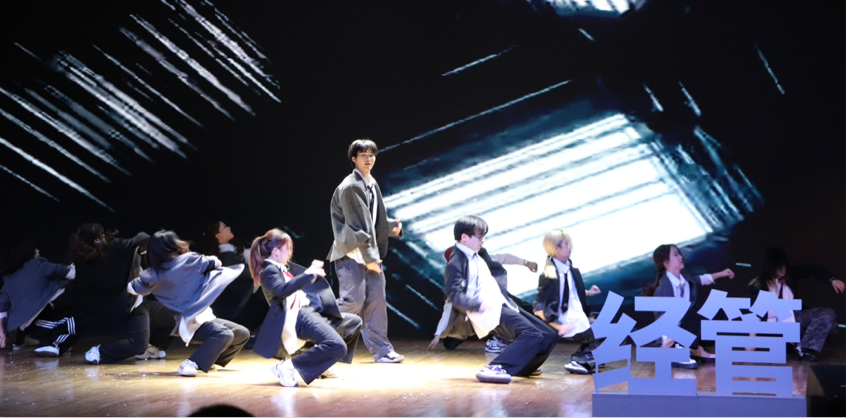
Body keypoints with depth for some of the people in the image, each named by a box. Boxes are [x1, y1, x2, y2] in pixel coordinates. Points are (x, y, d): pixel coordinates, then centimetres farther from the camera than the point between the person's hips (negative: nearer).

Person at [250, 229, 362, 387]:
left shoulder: (283, 269, 19)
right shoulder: (269, 271, -11)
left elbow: (297, 286, 32)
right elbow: (282, 290, -31)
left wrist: (312, 272, 14)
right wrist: (308, 274, -27)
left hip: (309, 312, 11)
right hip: (297, 318, -11)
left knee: (354, 322, 22)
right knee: (338, 346, -30)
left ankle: (323, 363, 21)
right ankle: (288, 367, -23)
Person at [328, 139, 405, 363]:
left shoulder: (372, 184, 15)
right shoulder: (350, 187, -13)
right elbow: (356, 226, -16)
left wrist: (393, 226, 1)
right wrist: (369, 257, -16)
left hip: (371, 251, 8)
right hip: (351, 252, -8)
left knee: (376, 299, 4)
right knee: (354, 299, -12)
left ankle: (381, 350, 7)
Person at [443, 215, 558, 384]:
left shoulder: (479, 255, 20)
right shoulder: (456, 263, -8)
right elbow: (454, 294, -18)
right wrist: (480, 305, -28)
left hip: (503, 306, 10)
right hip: (489, 312, -10)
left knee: (549, 336, 7)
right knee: (532, 335, -28)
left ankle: (523, 367, 26)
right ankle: (492, 369, -31)